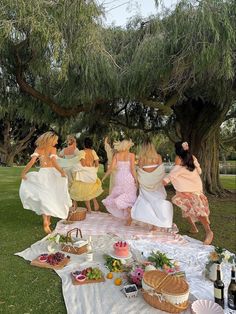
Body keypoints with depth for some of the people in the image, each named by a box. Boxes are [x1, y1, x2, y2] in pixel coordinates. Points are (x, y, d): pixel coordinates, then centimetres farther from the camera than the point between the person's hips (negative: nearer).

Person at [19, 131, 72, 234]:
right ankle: (48, 220, 24)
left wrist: (23, 172, -3)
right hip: (52, 173, -1)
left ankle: (45, 221, -17)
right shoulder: (52, 149, -4)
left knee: (44, 197, 2)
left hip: (42, 174, 1)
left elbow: (32, 161, -7)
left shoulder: (38, 149, 3)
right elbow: (54, 162, -18)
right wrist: (62, 172, -15)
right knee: (51, 198, 14)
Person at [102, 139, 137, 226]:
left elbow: (111, 168, -3)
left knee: (118, 196, 18)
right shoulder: (131, 155, -5)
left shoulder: (116, 155, 1)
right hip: (129, 178, -2)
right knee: (129, 198, 9)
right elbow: (132, 169, -11)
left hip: (119, 178, 2)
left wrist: (104, 177, 7)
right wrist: (136, 180, -1)